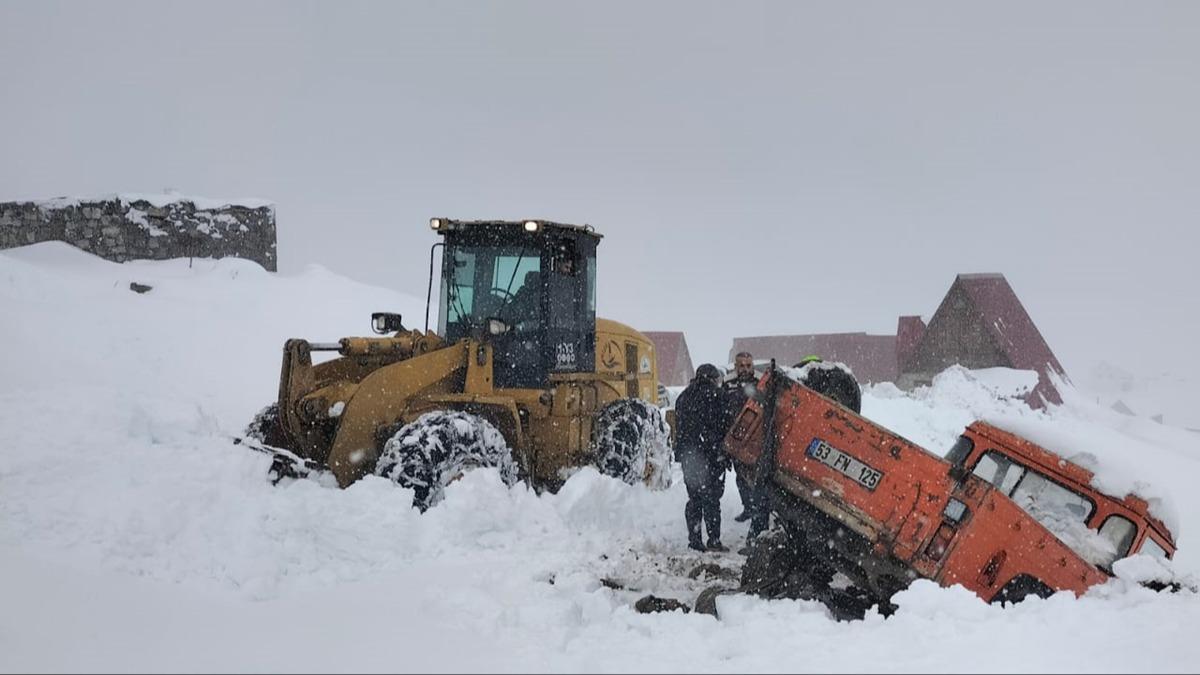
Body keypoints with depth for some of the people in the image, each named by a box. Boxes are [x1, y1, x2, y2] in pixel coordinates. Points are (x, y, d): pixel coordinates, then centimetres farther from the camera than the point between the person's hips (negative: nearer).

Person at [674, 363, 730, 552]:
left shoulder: (683, 398, 14)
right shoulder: (714, 395, -8)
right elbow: (721, 427, -12)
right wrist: (724, 453, -8)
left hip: (688, 456, 6)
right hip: (711, 457, -6)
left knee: (694, 499, 12)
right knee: (711, 499, -3)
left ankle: (694, 540, 11)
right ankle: (714, 540, -4)